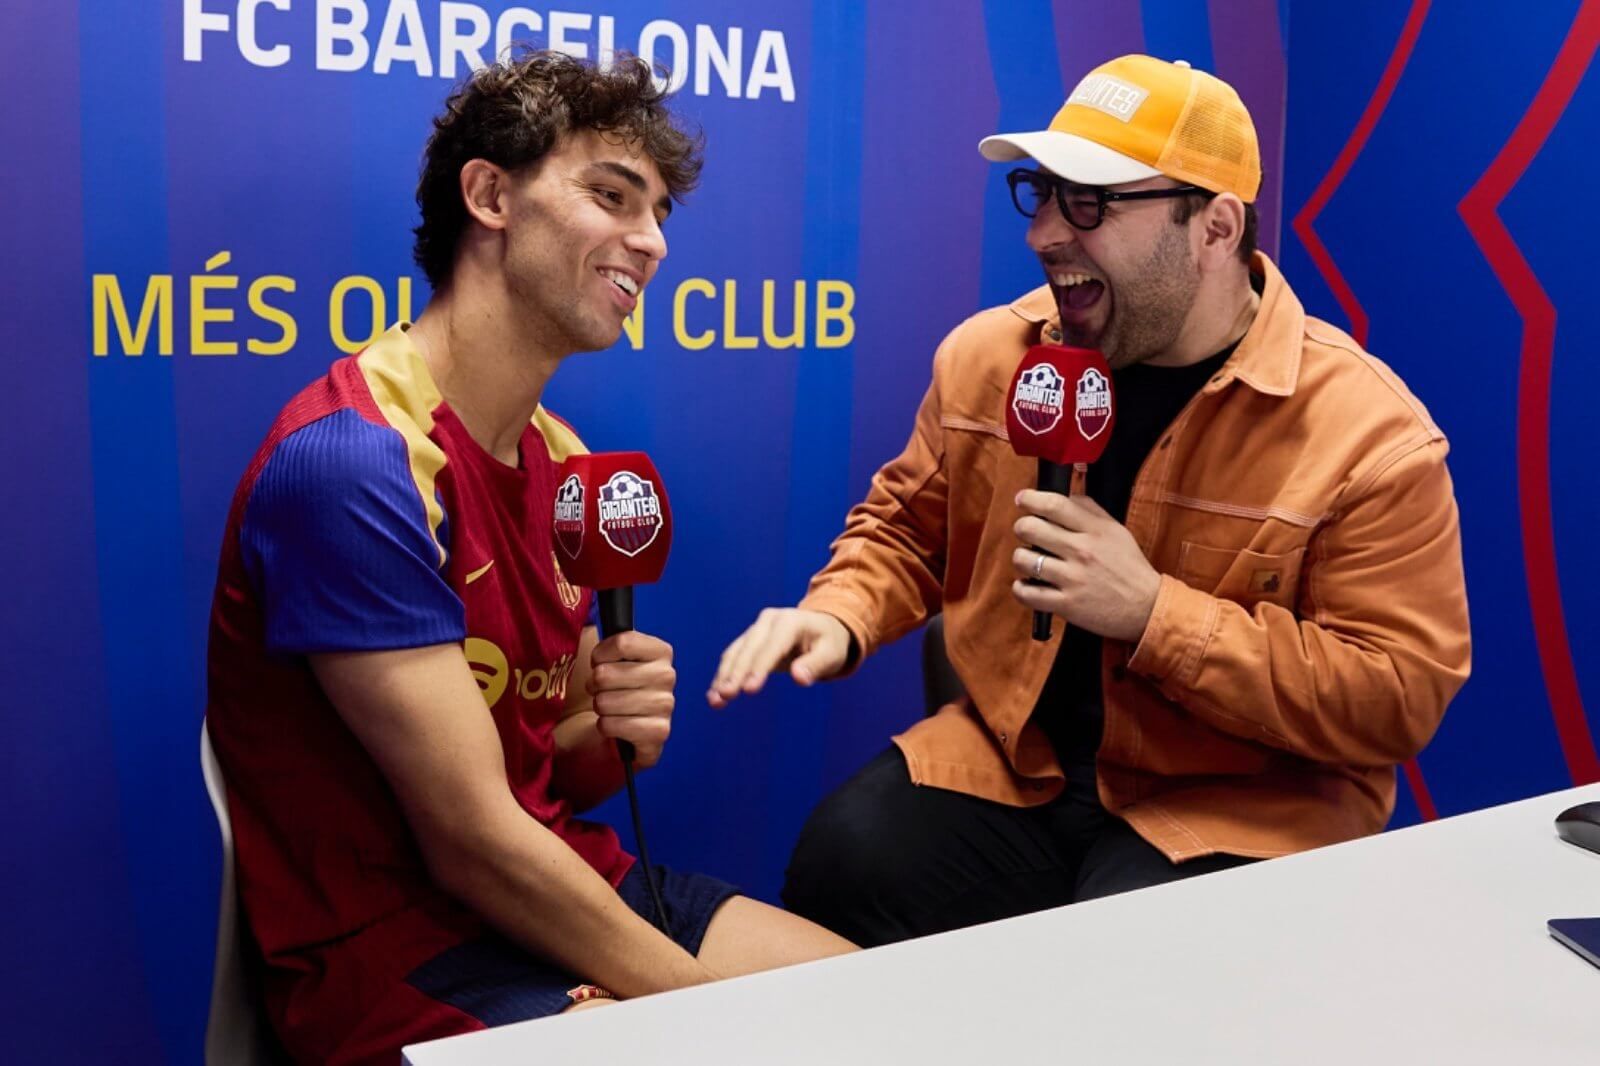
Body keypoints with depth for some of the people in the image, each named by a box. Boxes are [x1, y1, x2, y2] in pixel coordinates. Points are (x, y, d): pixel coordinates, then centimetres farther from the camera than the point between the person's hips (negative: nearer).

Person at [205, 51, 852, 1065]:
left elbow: (557, 779, 12)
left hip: (567, 887, 8)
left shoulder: (564, 460, 5)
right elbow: (472, 839, -22)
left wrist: (620, 731, -11)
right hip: (400, 952, -8)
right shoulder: (354, 460, -21)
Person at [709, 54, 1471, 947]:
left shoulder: (1369, 433, -14)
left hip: (1240, 805, -3)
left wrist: (1151, 613, -24)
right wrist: (840, 619, -7)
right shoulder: (990, 354, 1)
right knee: (841, 867, -22)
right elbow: (907, 527, 16)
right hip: (1010, 759, 4)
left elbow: (1399, 697, -15)